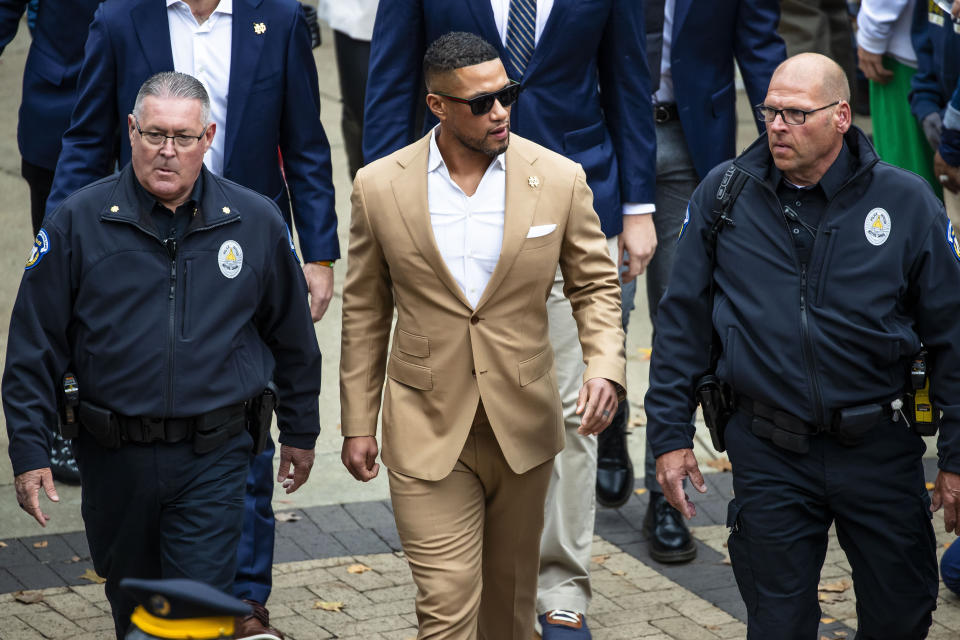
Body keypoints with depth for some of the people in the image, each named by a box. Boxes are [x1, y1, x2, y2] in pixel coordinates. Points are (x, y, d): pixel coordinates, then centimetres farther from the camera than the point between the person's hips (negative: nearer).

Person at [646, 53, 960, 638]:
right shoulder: (724, 195, -1)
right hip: (768, 456, 0)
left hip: (881, 449, 0)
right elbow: (683, 321, 5)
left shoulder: (907, 201, -4)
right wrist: (670, 434, 3)